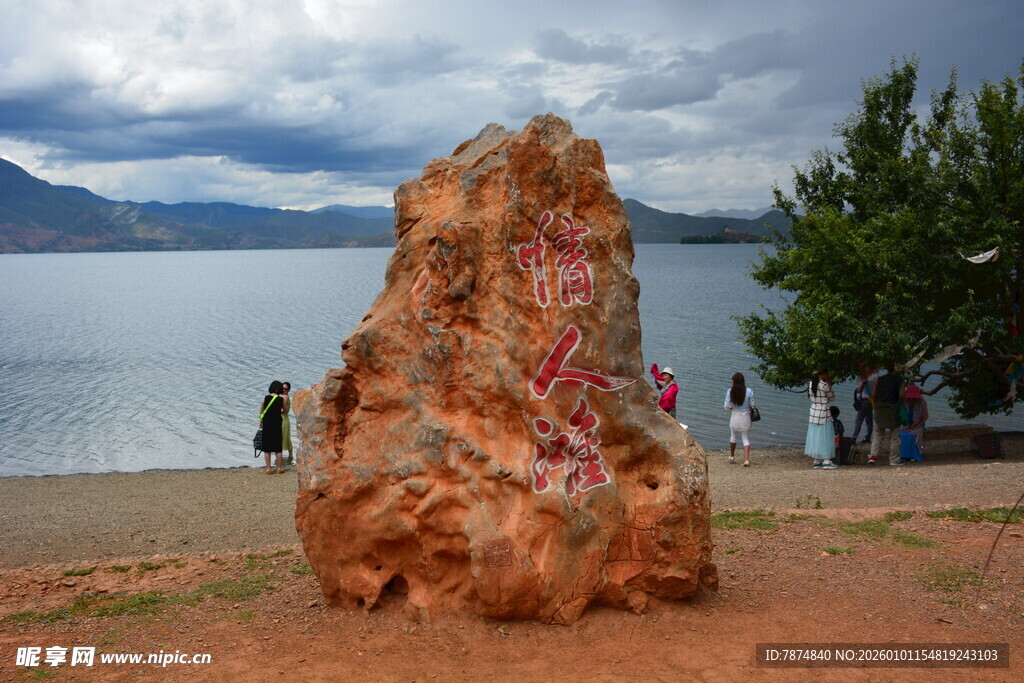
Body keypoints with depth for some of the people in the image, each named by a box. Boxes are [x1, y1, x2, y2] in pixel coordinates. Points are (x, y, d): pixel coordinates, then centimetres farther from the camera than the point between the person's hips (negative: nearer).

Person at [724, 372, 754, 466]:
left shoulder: (730, 392, -12)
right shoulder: (749, 391, -13)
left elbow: (727, 406, -9)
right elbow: (752, 405, -7)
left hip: (735, 416, 1)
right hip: (746, 417, -1)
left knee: (733, 436, 22)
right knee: (746, 439, 8)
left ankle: (732, 456, 36)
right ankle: (746, 459, -5)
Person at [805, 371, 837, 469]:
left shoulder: (811, 384, 4)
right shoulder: (824, 385, -16)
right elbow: (832, 398, -3)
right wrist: (830, 386, 5)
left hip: (813, 413, 7)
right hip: (823, 414, -6)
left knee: (815, 436, 10)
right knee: (825, 437, 0)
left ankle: (816, 461, 13)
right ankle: (826, 461, -1)